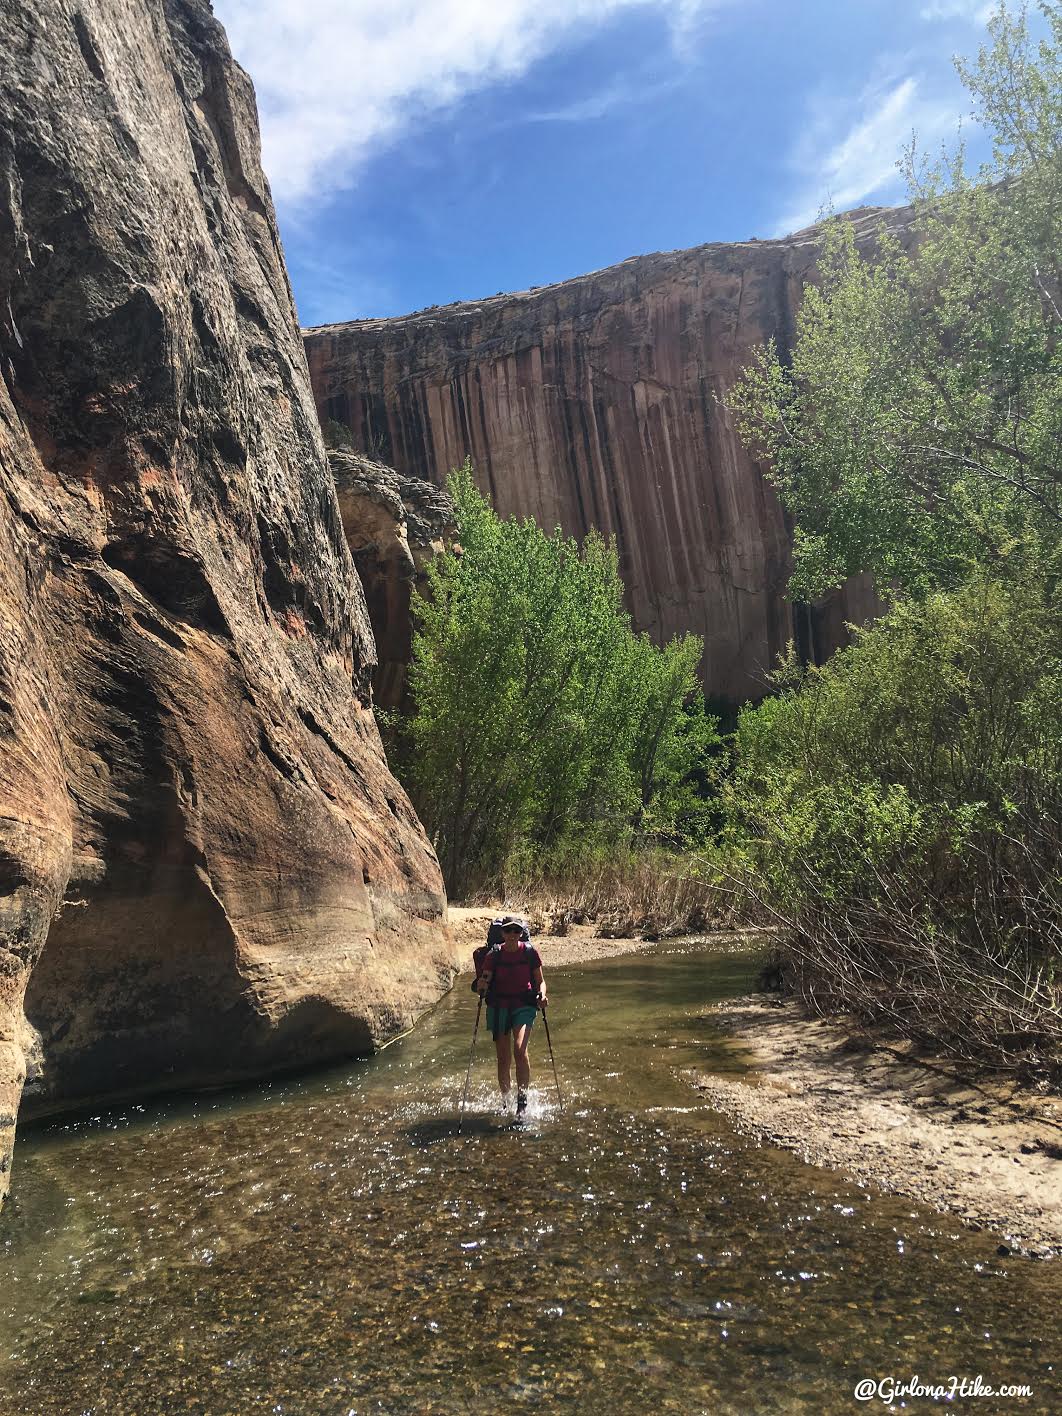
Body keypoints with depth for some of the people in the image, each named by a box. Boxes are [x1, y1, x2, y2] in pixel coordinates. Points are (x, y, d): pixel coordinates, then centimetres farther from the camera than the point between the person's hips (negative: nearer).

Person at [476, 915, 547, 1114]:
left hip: (524, 1006, -1)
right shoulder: (494, 955, -2)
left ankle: (522, 1096, -12)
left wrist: (541, 995, -15)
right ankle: (505, 1101, 24)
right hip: (499, 1007, 1)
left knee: (519, 1049, -23)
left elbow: (540, 981, 5)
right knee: (503, 1058, 6)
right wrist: (482, 986, -25)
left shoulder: (530, 951, -3)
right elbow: (484, 985, -2)